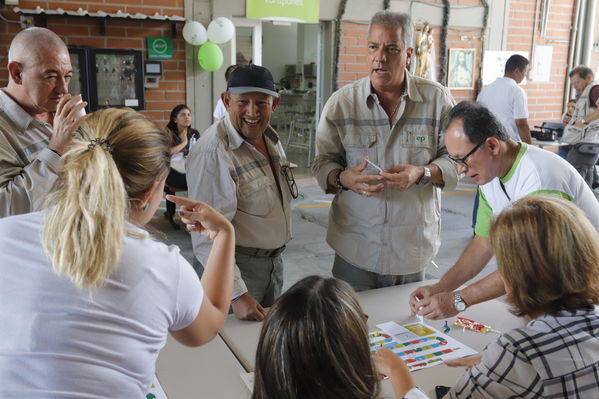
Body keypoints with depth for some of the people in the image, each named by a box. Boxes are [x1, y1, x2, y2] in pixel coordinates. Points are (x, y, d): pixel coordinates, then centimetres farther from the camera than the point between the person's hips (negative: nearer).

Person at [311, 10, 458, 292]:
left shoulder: (437, 99, -2)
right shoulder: (341, 102, -2)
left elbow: (455, 160, 2)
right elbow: (322, 163, 2)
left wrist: (422, 173, -18)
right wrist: (343, 178, -19)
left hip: (413, 247, 1)